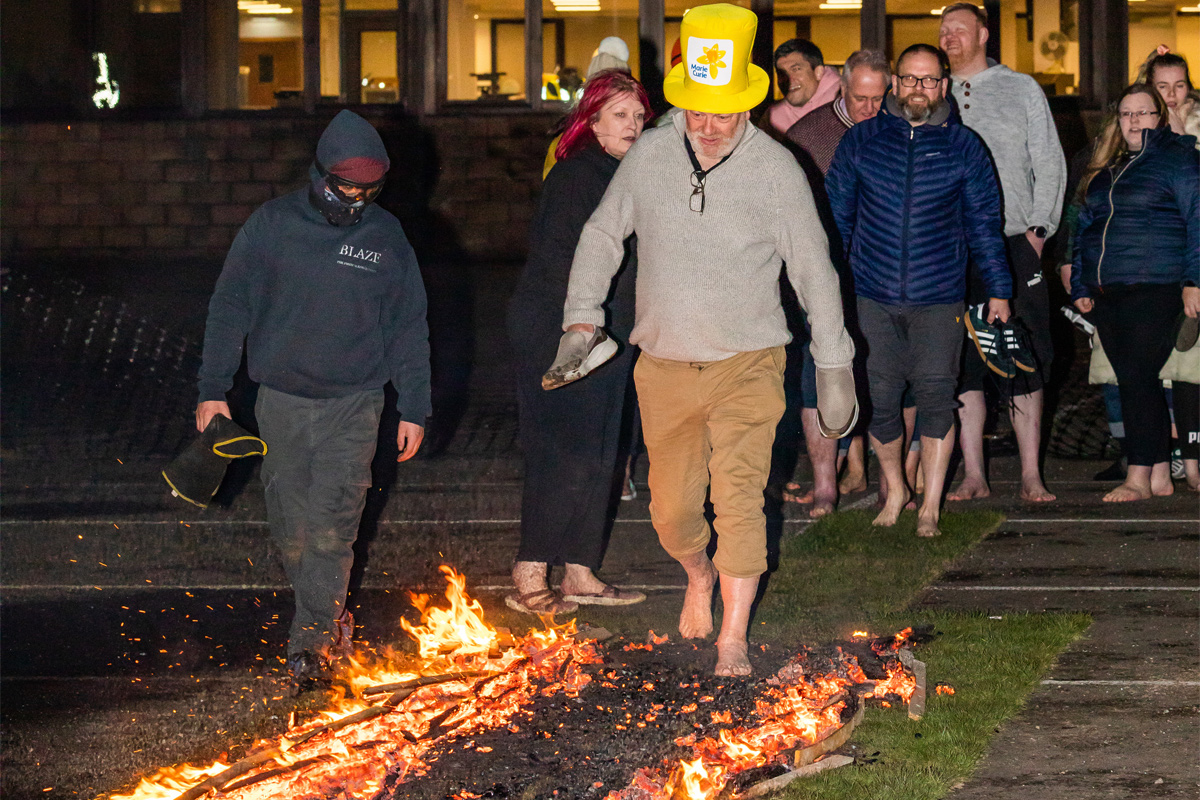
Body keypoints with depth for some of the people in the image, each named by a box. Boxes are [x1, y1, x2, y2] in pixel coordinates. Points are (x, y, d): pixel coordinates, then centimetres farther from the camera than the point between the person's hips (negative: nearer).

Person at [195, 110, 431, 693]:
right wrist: (213, 389, 1)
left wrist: (413, 408, 5)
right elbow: (229, 308, 4)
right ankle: (329, 615, 24)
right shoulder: (272, 225, -1)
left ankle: (312, 638, -8)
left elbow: (409, 327, 8)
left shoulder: (386, 237, 2)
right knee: (290, 525, 5)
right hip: (282, 399, 1)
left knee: (333, 525, -10)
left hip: (354, 403, -1)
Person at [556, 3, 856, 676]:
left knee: (739, 492, -16)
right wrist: (583, 317, 7)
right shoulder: (650, 156, 0)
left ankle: (733, 641, -11)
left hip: (747, 362, -3)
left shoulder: (776, 169, -6)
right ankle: (699, 575, 41)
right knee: (672, 507, 8)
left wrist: (835, 366, 1)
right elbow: (602, 235, 15)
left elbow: (815, 269, 0)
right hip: (665, 366, 3)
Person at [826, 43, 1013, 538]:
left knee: (935, 397, -6)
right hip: (872, 298, 1)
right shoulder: (861, 141, 5)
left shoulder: (963, 147, 4)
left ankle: (930, 506, 6)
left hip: (939, 300, -1)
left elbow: (984, 223, 10)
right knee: (880, 400, 3)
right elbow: (836, 215, 12)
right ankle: (894, 490, 25)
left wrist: (999, 290, 9)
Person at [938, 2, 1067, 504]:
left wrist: (1039, 228, -4)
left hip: (1014, 242, -2)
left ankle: (1031, 476, 1)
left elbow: (1050, 163, 7)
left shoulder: (1021, 90, 9)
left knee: (1025, 361, -3)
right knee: (961, 362, -1)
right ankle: (973, 476, 4)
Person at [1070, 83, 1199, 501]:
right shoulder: (1104, 167, 19)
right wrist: (1080, 287, 19)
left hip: (1154, 289, -7)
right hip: (1107, 293, 7)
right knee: (1133, 382, 6)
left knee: (1137, 378, -11)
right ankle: (1160, 476, 11)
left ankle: (1139, 478, -9)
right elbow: (1085, 226, 25)